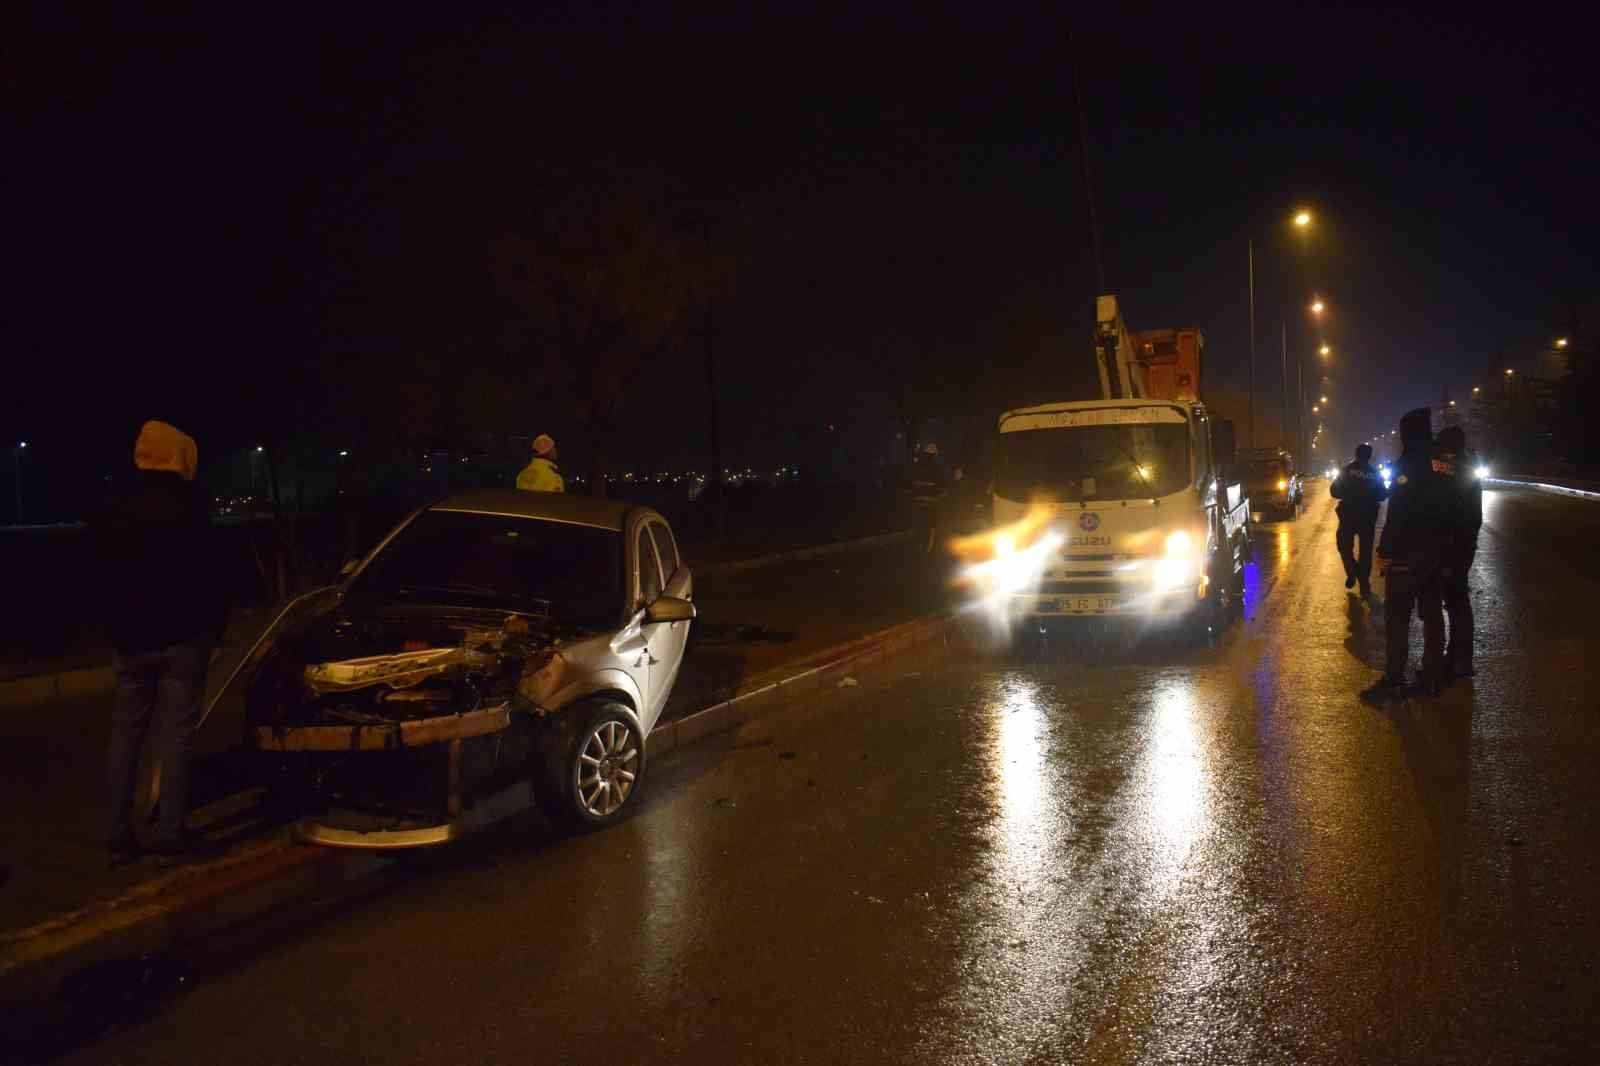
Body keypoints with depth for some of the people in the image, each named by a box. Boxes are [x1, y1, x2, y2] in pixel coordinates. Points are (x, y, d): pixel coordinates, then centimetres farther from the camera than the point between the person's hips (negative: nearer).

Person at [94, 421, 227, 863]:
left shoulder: (111, 512, 8)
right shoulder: (186, 506, -11)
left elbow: (109, 579, 14)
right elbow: (206, 574, -9)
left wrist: (120, 629, 19)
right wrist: (216, 622, 4)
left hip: (130, 638, 5)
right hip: (182, 636, -5)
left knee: (125, 733, 11)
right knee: (174, 735, -2)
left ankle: (120, 835, 13)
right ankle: (170, 833, -1)